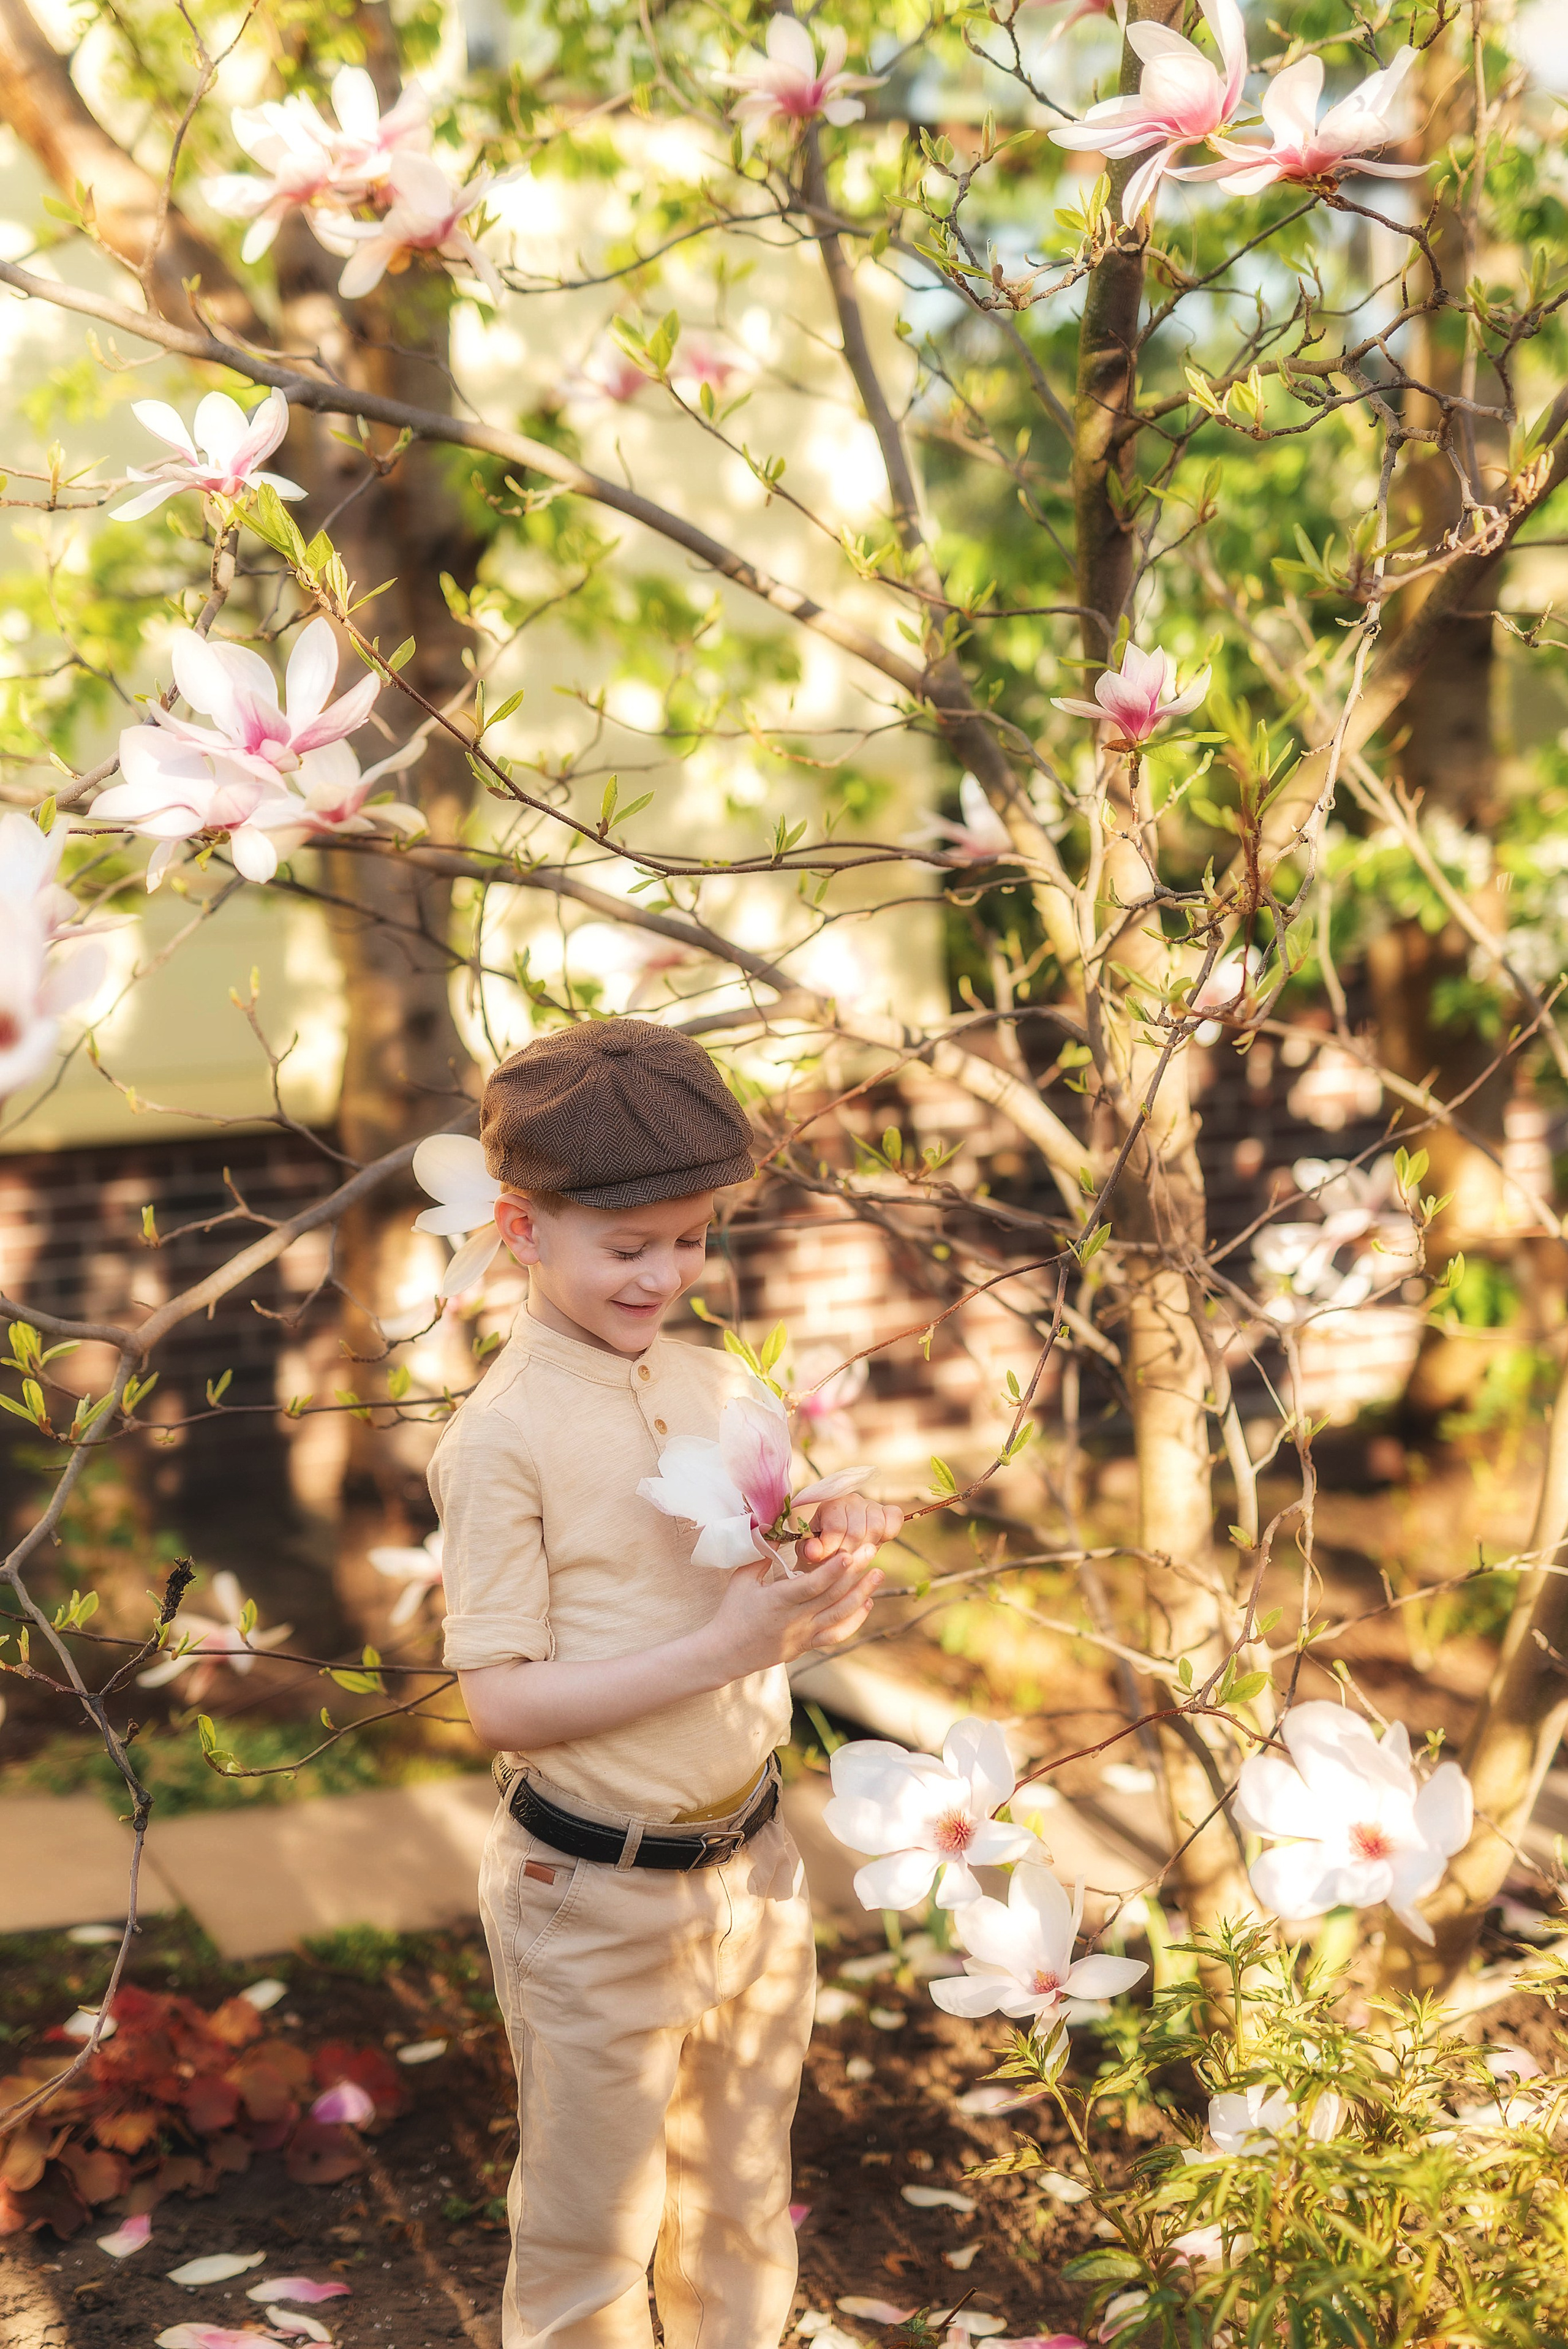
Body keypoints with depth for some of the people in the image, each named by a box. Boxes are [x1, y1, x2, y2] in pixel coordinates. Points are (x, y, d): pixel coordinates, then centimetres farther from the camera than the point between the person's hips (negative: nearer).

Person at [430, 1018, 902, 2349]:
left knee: (744, 2207, 22)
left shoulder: (722, 1387, 3)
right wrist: (721, 1650, -26)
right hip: (597, 1899, -6)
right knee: (589, 2242, 12)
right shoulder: (502, 1438, -17)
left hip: (753, 1864, 6)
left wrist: (833, 1566, -11)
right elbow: (501, 1704, -20)